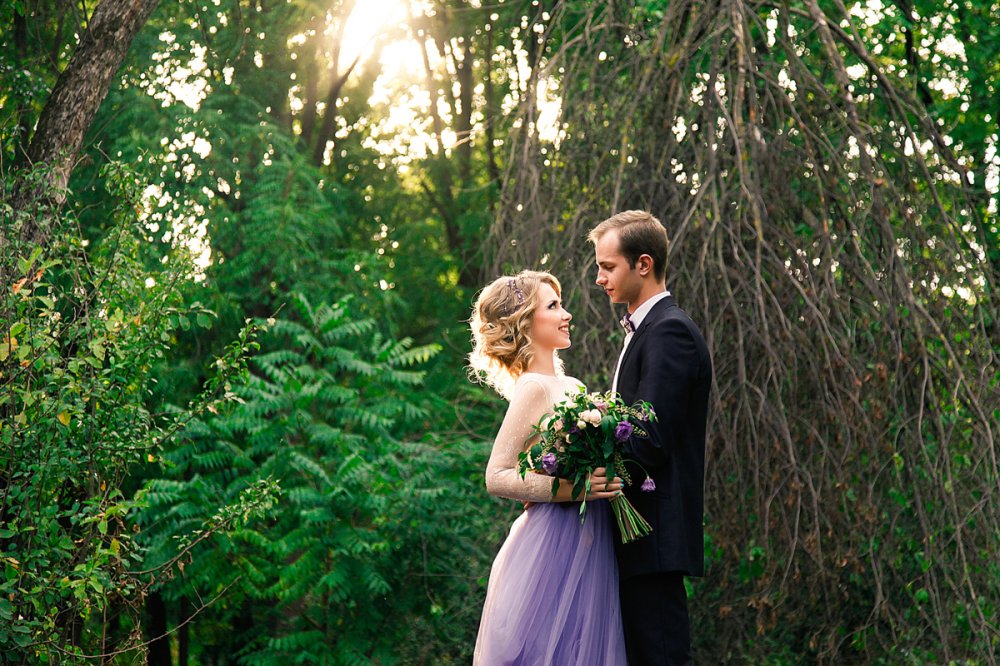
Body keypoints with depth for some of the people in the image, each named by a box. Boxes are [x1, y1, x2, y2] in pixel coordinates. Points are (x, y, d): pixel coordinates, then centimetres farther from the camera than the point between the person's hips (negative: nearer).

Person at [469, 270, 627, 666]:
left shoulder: (570, 387, 13)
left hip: (583, 545, 8)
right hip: (553, 547, -8)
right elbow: (496, 478, -16)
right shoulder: (534, 388, -12)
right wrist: (568, 487, -24)